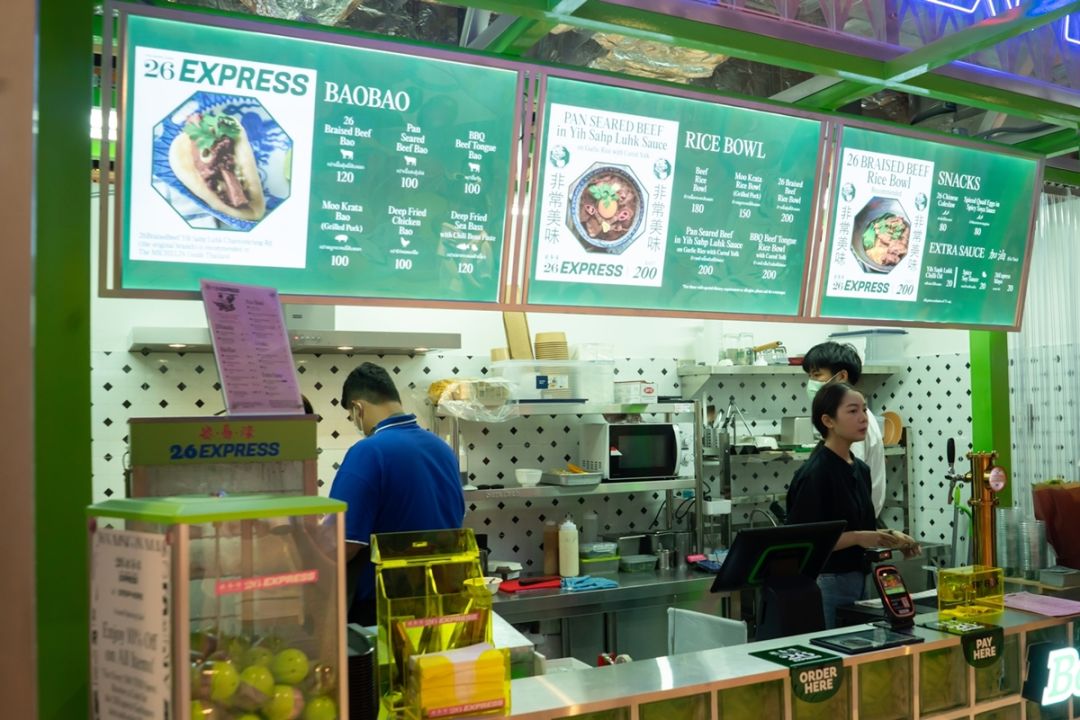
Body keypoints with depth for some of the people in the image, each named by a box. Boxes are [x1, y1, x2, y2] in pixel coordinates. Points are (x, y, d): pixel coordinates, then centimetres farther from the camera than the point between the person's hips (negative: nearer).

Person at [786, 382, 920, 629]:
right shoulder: (814, 473, -15)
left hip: (858, 580, 8)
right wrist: (857, 538, -21)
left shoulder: (861, 469, 10)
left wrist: (891, 538, 4)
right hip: (826, 583, -8)